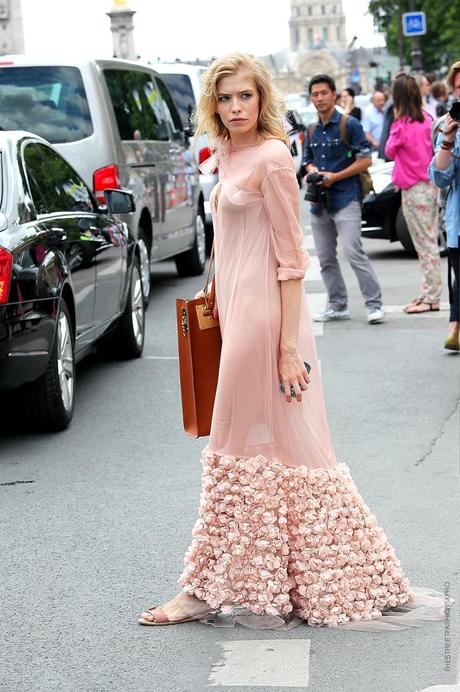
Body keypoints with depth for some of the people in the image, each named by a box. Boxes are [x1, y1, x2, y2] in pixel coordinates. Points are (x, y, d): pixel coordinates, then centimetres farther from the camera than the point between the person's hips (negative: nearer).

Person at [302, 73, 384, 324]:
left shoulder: (349, 125, -4)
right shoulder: (311, 131, 15)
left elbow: (365, 160, -7)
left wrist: (334, 177, -13)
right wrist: (313, 171, 1)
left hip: (345, 199, -7)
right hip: (319, 203, 7)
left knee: (353, 252, -16)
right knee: (325, 258, 8)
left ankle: (374, 304, -11)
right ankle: (337, 305, 18)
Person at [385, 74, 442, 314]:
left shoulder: (401, 125, -15)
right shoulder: (427, 119, 5)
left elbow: (390, 151, 0)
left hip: (414, 191, -7)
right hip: (431, 186, 7)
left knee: (425, 245, -4)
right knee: (429, 243, 12)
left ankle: (432, 298, -1)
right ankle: (429, 293, 18)